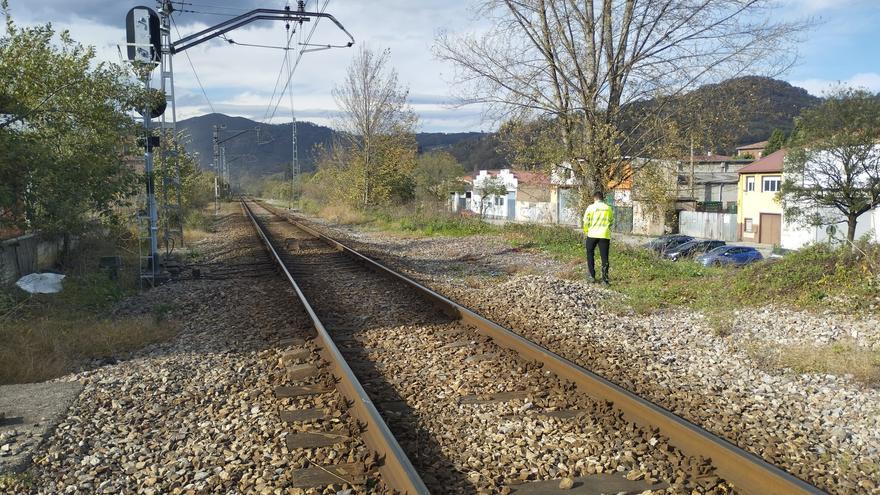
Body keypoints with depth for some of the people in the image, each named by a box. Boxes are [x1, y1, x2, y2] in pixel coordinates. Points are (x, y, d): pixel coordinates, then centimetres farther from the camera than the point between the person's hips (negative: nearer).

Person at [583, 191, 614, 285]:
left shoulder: (591, 207, -4)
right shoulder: (608, 208, 5)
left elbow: (586, 221, -4)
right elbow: (611, 221, 11)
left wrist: (586, 231, 13)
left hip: (592, 235, -1)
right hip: (605, 235, 1)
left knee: (590, 254, 17)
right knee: (604, 257, 3)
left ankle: (592, 276, 14)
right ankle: (605, 278, -4)